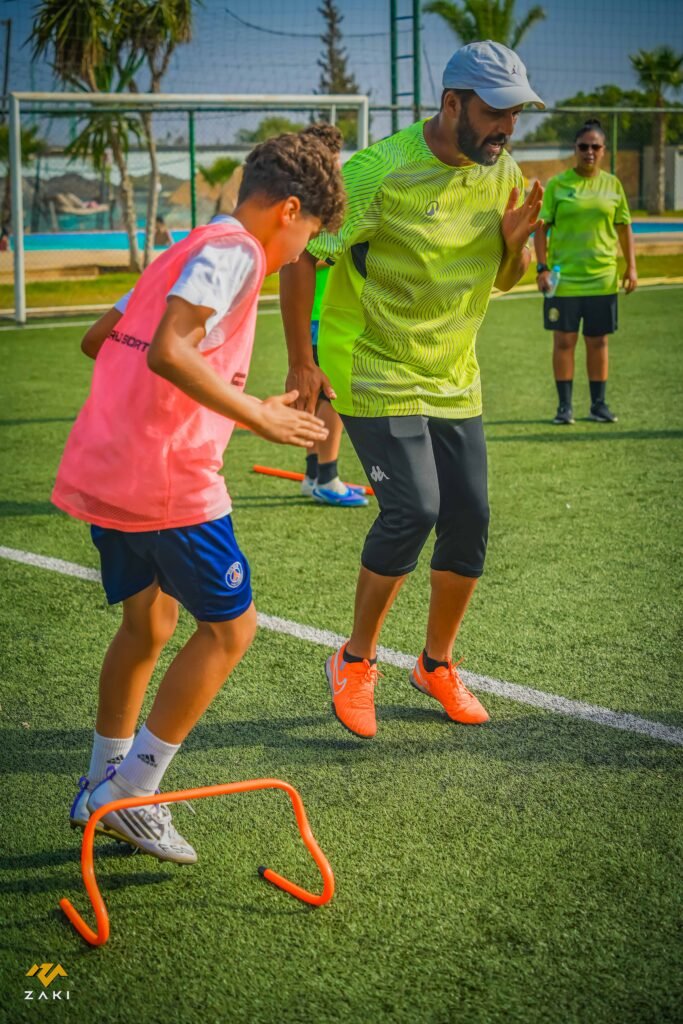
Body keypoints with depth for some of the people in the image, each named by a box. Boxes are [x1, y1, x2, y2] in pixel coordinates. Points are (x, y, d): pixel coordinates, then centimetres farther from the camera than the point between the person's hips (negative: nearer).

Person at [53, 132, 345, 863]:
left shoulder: (184, 251, 20)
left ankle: (102, 790, 31)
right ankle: (130, 794, 8)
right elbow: (167, 351, -24)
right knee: (230, 627, 4)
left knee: (148, 623, 21)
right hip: (166, 477, -10)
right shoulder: (234, 251, -9)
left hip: (103, 471, 10)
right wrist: (257, 416, -21)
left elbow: (98, 340, 25)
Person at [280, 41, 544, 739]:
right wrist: (300, 363, -11)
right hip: (373, 373, -6)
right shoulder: (379, 170, -18)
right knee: (413, 510, -18)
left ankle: (436, 665, 24)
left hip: (454, 380, 6)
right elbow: (299, 258, -12)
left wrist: (515, 241, -10)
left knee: (469, 518, 2)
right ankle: (355, 661, 4)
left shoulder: (501, 173, 2)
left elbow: (506, 279, 13)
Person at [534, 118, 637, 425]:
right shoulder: (557, 184, -1)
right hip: (564, 277, -2)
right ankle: (564, 406, 10)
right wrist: (542, 267, -8)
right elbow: (542, 227, 0)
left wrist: (631, 267, 4)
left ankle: (599, 404, 16)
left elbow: (624, 227, 11)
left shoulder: (612, 184, 7)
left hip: (603, 277, 2)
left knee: (598, 341, 7)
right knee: (564, 340, 1)